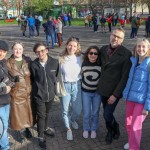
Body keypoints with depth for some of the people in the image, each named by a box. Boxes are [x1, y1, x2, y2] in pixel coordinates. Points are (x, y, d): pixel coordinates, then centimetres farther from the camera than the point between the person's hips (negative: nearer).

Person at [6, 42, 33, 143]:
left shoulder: (28, 60, -2)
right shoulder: (8, 63, -8)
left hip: (28, 92, 2)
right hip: (16, 93, -2)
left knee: (28, 111, 15)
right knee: (18, 112, 10)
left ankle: (27, 128, 39)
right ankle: (20, 131, 32)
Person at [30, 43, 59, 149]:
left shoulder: (55, 62, -11)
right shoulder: (33, 65, -15)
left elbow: (56, 77, 2)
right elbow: (32, 79, -2)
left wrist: (54, 89, 7)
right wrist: (38, 89, 2)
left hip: (50, 93, 2)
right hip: (39, 95, -2)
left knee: (47, 113, 23)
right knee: (41, 115, 6)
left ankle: (46, 128, 48)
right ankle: (41, 136, 25)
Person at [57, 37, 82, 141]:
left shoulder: (80, 58, -4)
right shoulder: (61, 59, -8)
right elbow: (58, 75, -3)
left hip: (77, 86, 2)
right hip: (65, 86, -1)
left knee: (78, 109, 9)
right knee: (65, 110, 8)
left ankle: (73, 120, 45)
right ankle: (68, 129, 32)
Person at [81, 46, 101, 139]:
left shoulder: (100, 65, -14)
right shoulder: (84, 64, -7)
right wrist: (81, 87, 10)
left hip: (97, 92, -1)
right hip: (85, 92, 1)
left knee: (95, 113, 12)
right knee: (86, 113, 7)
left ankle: (94, 129, 33)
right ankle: (86, 129, 30)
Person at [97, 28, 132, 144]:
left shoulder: (126, 54, -16)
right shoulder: (103, 49, 1)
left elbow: (125, 77, -16)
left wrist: (115, 94, -17)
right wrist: (100, 84, 7)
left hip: (114, 91, -5)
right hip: (103, 88, 5)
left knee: (107, 115, -1)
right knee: (107, 113, 17)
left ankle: (111, 132, 32)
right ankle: (114, 129, 46)